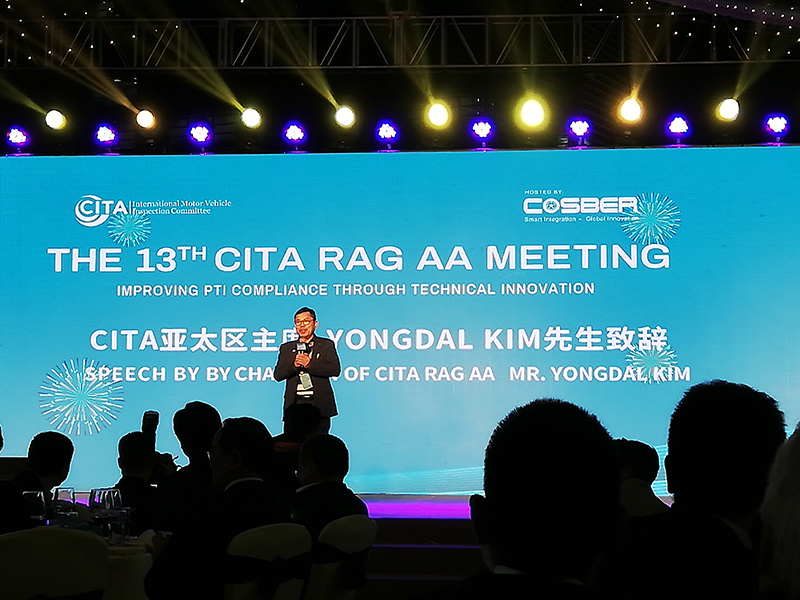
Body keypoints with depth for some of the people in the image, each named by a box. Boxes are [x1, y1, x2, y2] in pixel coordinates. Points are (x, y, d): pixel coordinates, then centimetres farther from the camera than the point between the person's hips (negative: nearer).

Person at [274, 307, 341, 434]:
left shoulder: (326, 345, 10)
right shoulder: (286, 348, 17)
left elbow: (335, 370, -4)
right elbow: (277, 375, 7)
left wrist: (309, 364, -12)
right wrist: (294, 365, -11)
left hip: (319, 404, -2)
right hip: (294, 405, 2)